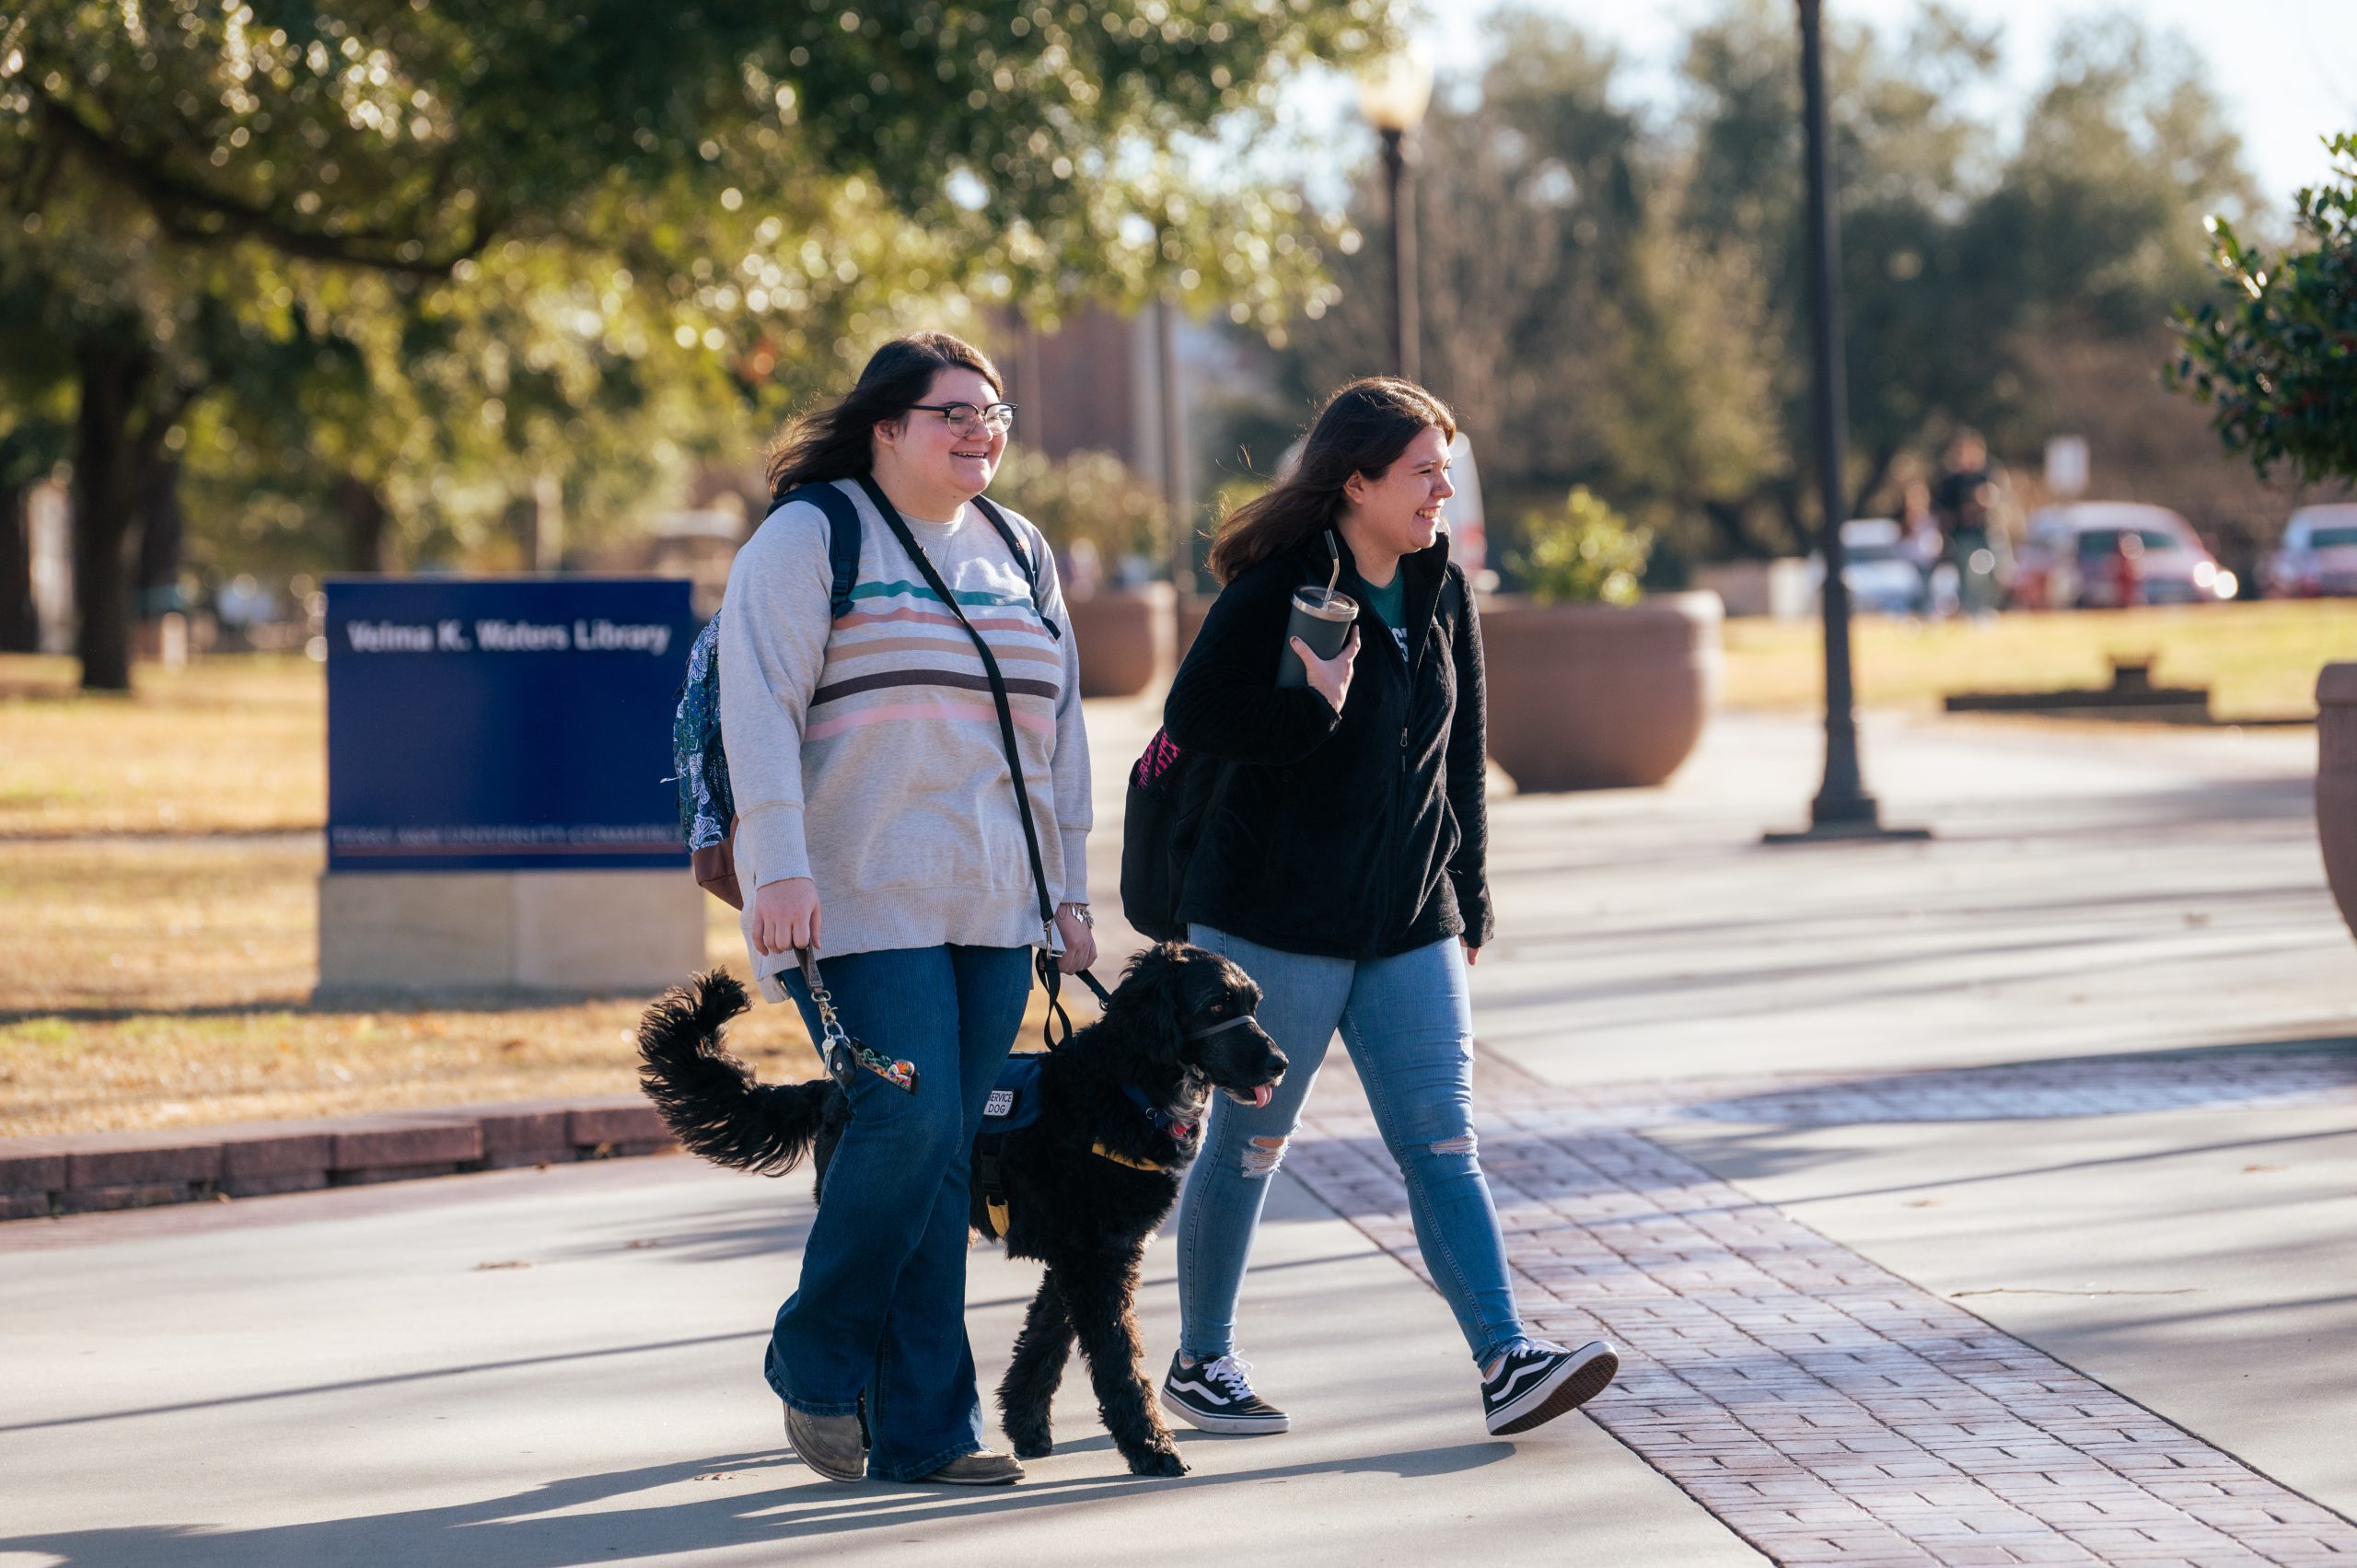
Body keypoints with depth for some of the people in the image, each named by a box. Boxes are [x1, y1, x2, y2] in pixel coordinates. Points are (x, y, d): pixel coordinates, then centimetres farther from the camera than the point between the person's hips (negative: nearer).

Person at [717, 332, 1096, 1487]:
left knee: (942, 1157, 3)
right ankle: (817, 1360, 4)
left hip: (990, 908, 6)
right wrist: (780, 868, -21)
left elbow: (1057, 729, 21)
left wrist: (1068, 893, 16)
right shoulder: (809, 540, -2)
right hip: (859, 900, -6)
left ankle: (922, 1433, 6)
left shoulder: (1019, 556, 18)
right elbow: (759, 705, -11)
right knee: (909, 1121, -17)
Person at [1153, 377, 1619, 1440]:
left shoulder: (1440, 593, 8)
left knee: (1442, 1143, -3)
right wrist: (1312, 708, -25)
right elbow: (1193, 718, -14)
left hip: (1409, 926, 5)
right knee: (1249, 1145, 5)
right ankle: (1200, 1364, 19)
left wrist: (1467, 901, 15)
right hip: (1277, 920, -5)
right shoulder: (1275, 592, -11)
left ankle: (1507, 1362, -11)